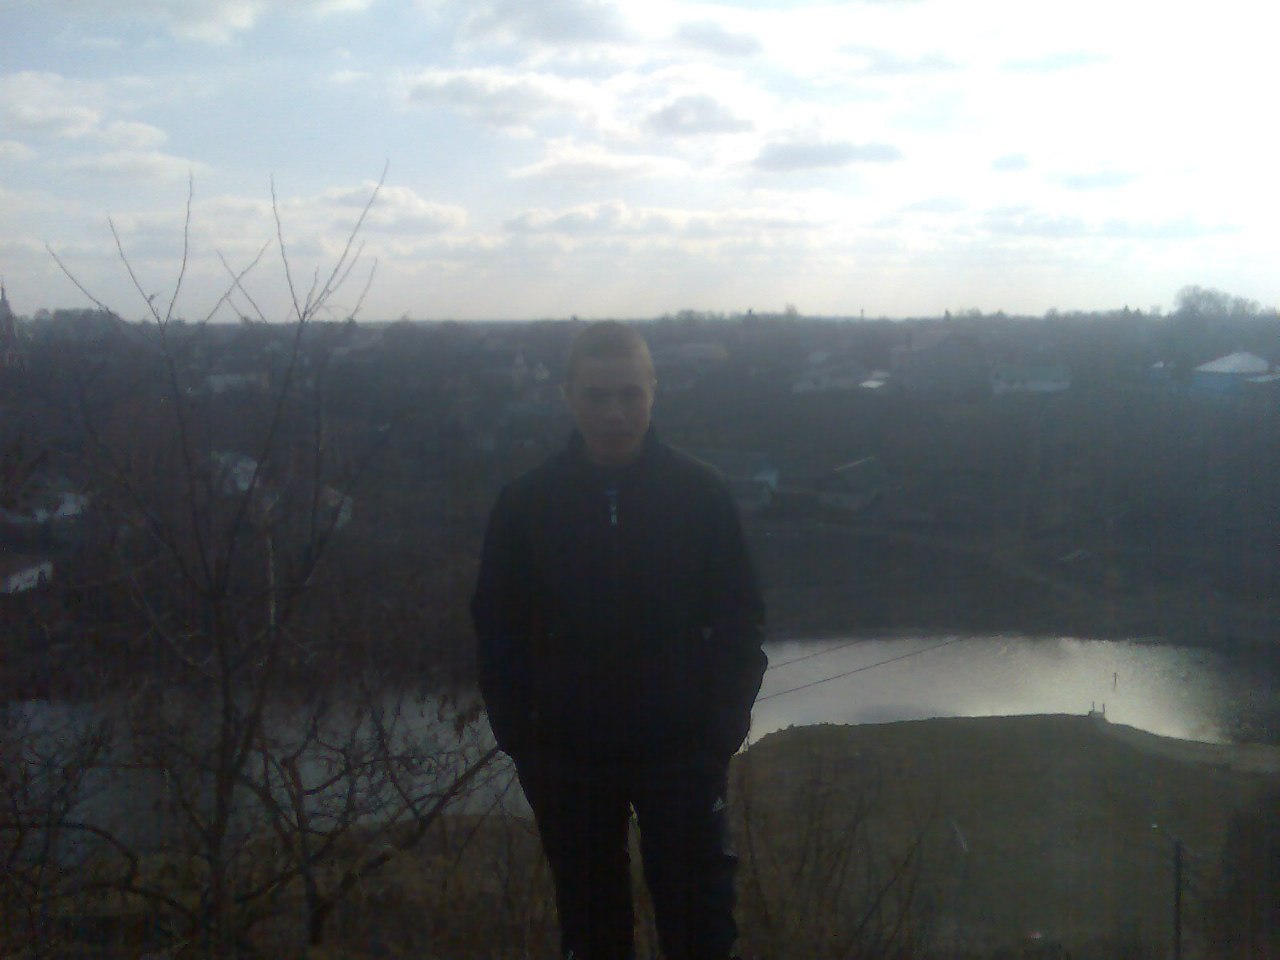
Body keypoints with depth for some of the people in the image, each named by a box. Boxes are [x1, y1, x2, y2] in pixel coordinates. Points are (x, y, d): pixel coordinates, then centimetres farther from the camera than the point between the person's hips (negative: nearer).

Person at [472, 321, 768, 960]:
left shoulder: (702, 494, -4)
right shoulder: (525, 504, -3)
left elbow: (740, 622, -1)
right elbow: (498, 636, 1)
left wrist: (722, 733, -8)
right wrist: (521, 741, -4)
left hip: (683, 757, -1)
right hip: (569, 762, 1)